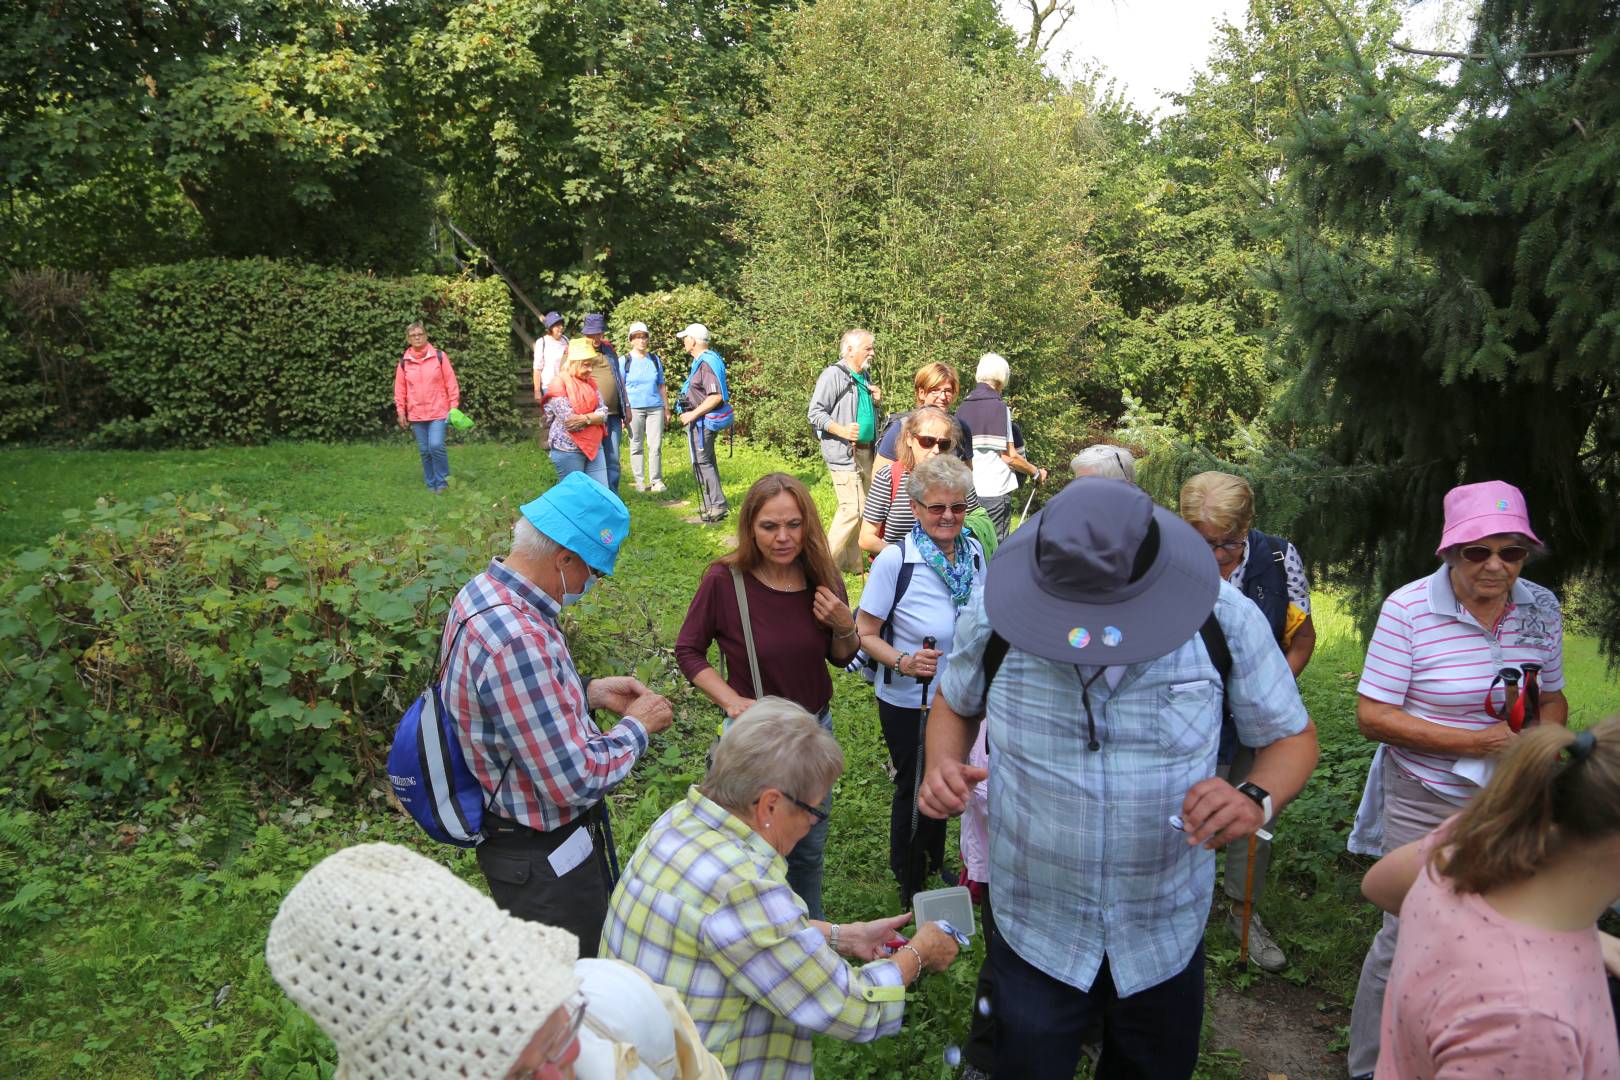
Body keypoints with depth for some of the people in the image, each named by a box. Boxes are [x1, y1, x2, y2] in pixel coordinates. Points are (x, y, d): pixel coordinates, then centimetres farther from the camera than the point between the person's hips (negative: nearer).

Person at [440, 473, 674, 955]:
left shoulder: (481, 592, -3)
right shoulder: (518, 641, -35)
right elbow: (576, 780, -31)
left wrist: (591, 693, 3)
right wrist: (637, 726, -15)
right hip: (542, 858, -9)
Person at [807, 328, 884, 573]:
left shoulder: (863, 377, 18)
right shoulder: (833, 374, -10)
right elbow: (815, 413, -13)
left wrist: (876, 401, 9)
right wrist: (841, 431, -27)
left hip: (865, 452, 9)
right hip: (843, 452, -9)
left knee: (860, 507, 11)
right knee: (852, 507, -14)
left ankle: (852, 563, 21)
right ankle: (827, 561, -3)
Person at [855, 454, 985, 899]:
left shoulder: (974, 551, -6)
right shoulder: (896, 559, -22)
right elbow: (864, 633, -18)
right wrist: (903, 662, -33)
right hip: (908, 702, -5)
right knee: (914, 788, 12)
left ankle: (935, 864, 48)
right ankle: (908, 879, 37)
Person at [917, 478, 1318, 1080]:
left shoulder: (1225, 619, -17)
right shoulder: (991, 616, -16)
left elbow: (1293, 737, -3)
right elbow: (955, 704, 5)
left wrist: (1255, 799, -24)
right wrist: (942, 766, -16)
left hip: (1166, 936, 2)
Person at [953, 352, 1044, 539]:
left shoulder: (962, 409, 8)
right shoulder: (999, 408, -9)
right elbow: (1009, 456, -10)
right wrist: (1036, 472, 3)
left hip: (966, 492, 5)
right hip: (995, 491, -5)